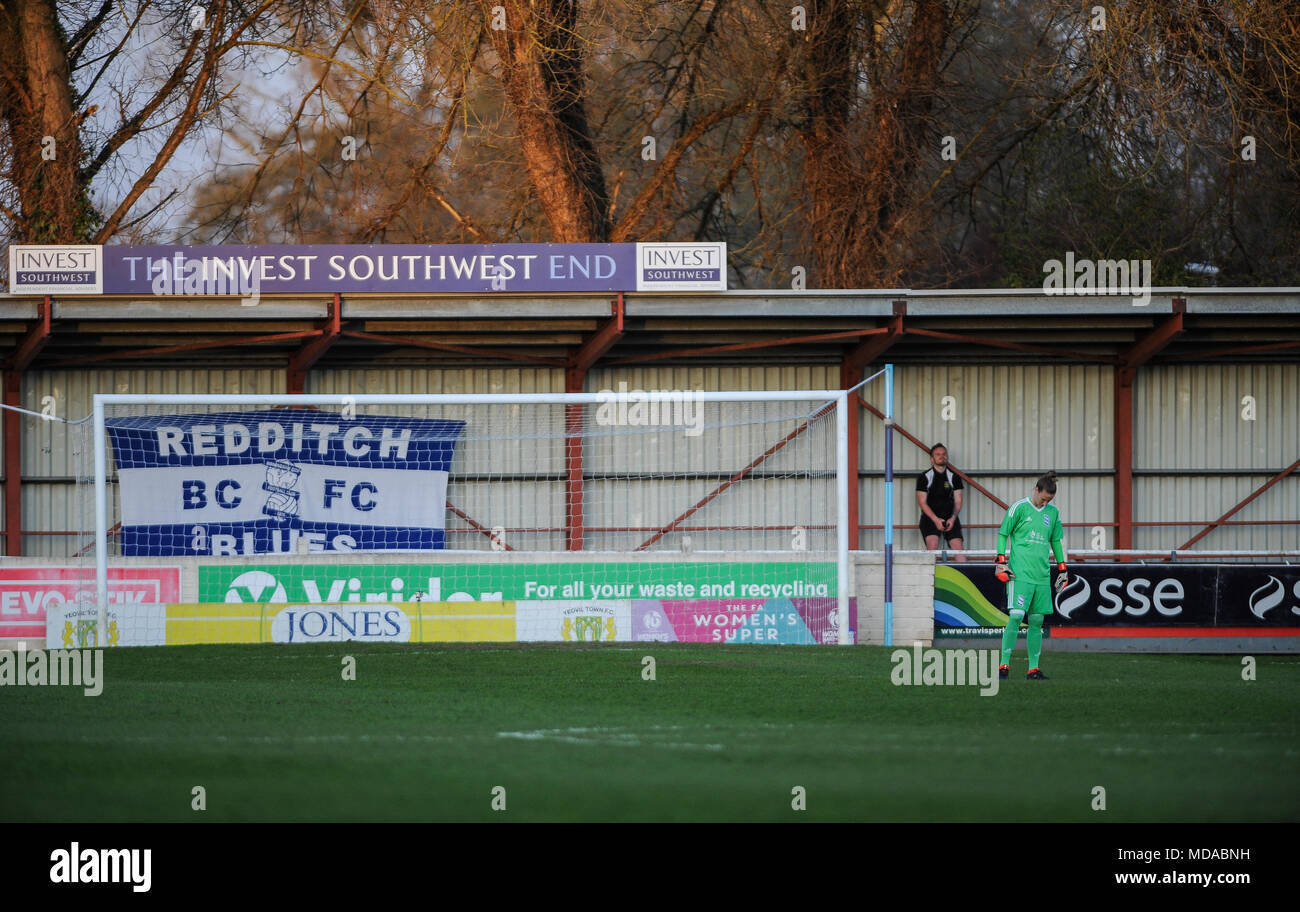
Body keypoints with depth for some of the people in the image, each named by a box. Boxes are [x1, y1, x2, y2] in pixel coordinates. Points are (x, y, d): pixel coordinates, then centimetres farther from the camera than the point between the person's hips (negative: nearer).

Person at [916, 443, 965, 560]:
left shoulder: (954, 477, 9)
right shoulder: (924, 477, 1)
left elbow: (958, 501, 7)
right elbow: (922, 502, -3)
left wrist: (952, 518, -11)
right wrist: (936, 519, -15)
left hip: (950, 518, 2)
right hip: (930, 517, -2)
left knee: (957, 545, -11)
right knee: (932, 544, -23)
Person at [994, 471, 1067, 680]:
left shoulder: (1053, 512, 13)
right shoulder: (1019, 508, -3)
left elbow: (1056, 541, 23)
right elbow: (1003, 534, 1)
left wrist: (1062, 569, 22)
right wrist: (1001, 563, -6)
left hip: (1042, 575, 5)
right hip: (1020, 574, -5)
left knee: (1037, 621, 6)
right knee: (1016, 616, -14)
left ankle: (1033, 668, 9)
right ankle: (1004, 665, -9)